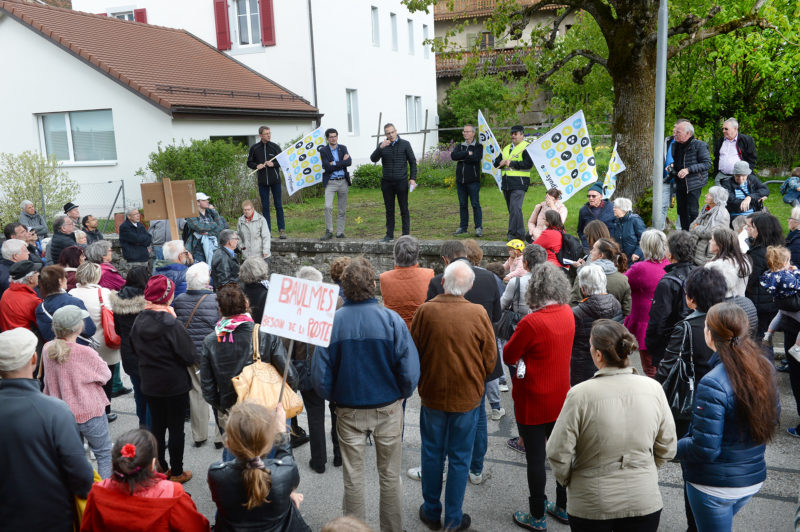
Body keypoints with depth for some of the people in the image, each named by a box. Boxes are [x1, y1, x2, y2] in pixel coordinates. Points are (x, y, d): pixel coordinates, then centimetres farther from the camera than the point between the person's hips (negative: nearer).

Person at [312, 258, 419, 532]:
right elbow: (410, 371, -15)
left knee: (353, 478, 16)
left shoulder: (332, 322, -13)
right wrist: (401, 396, 4)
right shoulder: (392, 319, -16)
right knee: (390, 476, 17)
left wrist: (334, 398, 9)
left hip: (349, 410, 1)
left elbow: (320, 376, -10)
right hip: (388, 409, 0)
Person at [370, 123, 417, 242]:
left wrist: (412, 178, -5)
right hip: (387, 183, 3)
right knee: (389, 210, 7)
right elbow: (373, 159, -4)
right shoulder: (383, 145, 8)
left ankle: (406, 235, 6)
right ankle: (389, 235, 13)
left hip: (401, 182, -2)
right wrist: (381, 148, -19)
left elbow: (412, 162, 3)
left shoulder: (405, 144, 2)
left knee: (404, 209, 1)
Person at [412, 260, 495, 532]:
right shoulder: (478, 313, -15)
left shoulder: (425, 311, -14)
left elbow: (413, 354, -2)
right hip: (468, 397, -1)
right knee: (460, 458, 13)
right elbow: (490, 360, -5)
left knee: (432, 454, 17)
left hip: (432, 395, 1)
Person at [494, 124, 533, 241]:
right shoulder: (506, 148, 22)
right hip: (506, 182, 8)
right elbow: (496, 162, 23)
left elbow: (528, 164, -17)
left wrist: (511, 163, -14)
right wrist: (501, 163, -1)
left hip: (519, 183, -8)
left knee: (515, 208, -17)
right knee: (511, 209, 11)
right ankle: (519, 232, 21)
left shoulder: (526, 147, -3)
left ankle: (515, 233, -16)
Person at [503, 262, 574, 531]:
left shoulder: (531, 323, -25)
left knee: (535, 458, 7)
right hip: (560, 398, 7)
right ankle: (563, 508, 35)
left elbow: (508, 356, -13)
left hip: (533, 403, -7)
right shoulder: (568, 314, -4)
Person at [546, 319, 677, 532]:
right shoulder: (653, 389, -10)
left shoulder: (580, 395, -22)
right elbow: (667, 448, 1)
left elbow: (558, 453, -16)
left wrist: (568, 481, 4)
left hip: (591, 506, -3)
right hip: (644, 504, 3)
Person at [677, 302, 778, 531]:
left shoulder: (713, 384, -28)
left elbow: (705, 449, -25)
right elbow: (772, 421, 9)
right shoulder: (764, 369, -5)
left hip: (715, 487, -7)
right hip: (753, 479, 7)